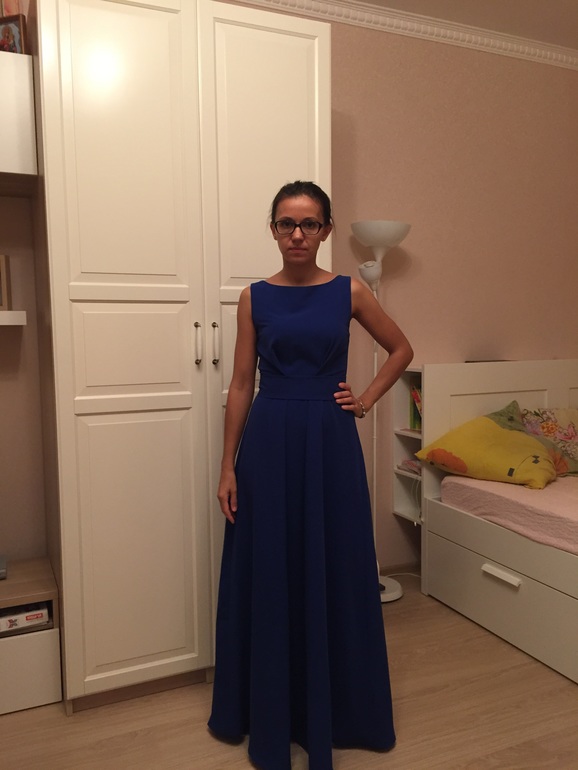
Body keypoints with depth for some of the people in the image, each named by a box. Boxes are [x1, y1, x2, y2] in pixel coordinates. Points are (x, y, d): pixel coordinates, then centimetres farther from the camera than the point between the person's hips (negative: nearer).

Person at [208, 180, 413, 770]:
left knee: (333, 572, 9)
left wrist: (368, 399, 2)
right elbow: (241, 383, 1)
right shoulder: (254, 297, 2)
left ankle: (333, 708, 32)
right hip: (268, 441, 0)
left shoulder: (349, 292, 2)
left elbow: (401, 349, 15)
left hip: (330, 441, 0)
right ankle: (268, 713, 30)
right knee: (267, 575, 8)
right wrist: (227, 466, -2)